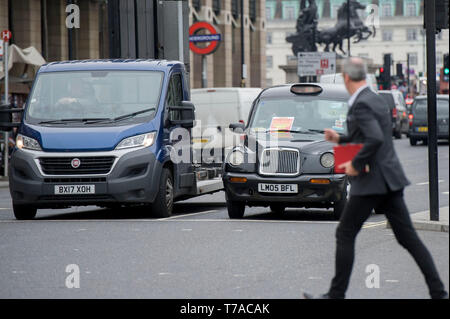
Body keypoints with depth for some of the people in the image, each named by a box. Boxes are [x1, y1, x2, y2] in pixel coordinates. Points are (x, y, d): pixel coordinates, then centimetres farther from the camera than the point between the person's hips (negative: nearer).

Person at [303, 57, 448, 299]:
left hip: (372, 182, -9)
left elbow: (376, 139, -29)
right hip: (390, 179, 9)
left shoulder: (361, 105, -15)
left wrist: (355, 164, -18)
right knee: (407, 237, 7)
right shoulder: (376, 100, 15)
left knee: (345, 235, 2)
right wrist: (340, 139, 25)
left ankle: (336, 294, 7)